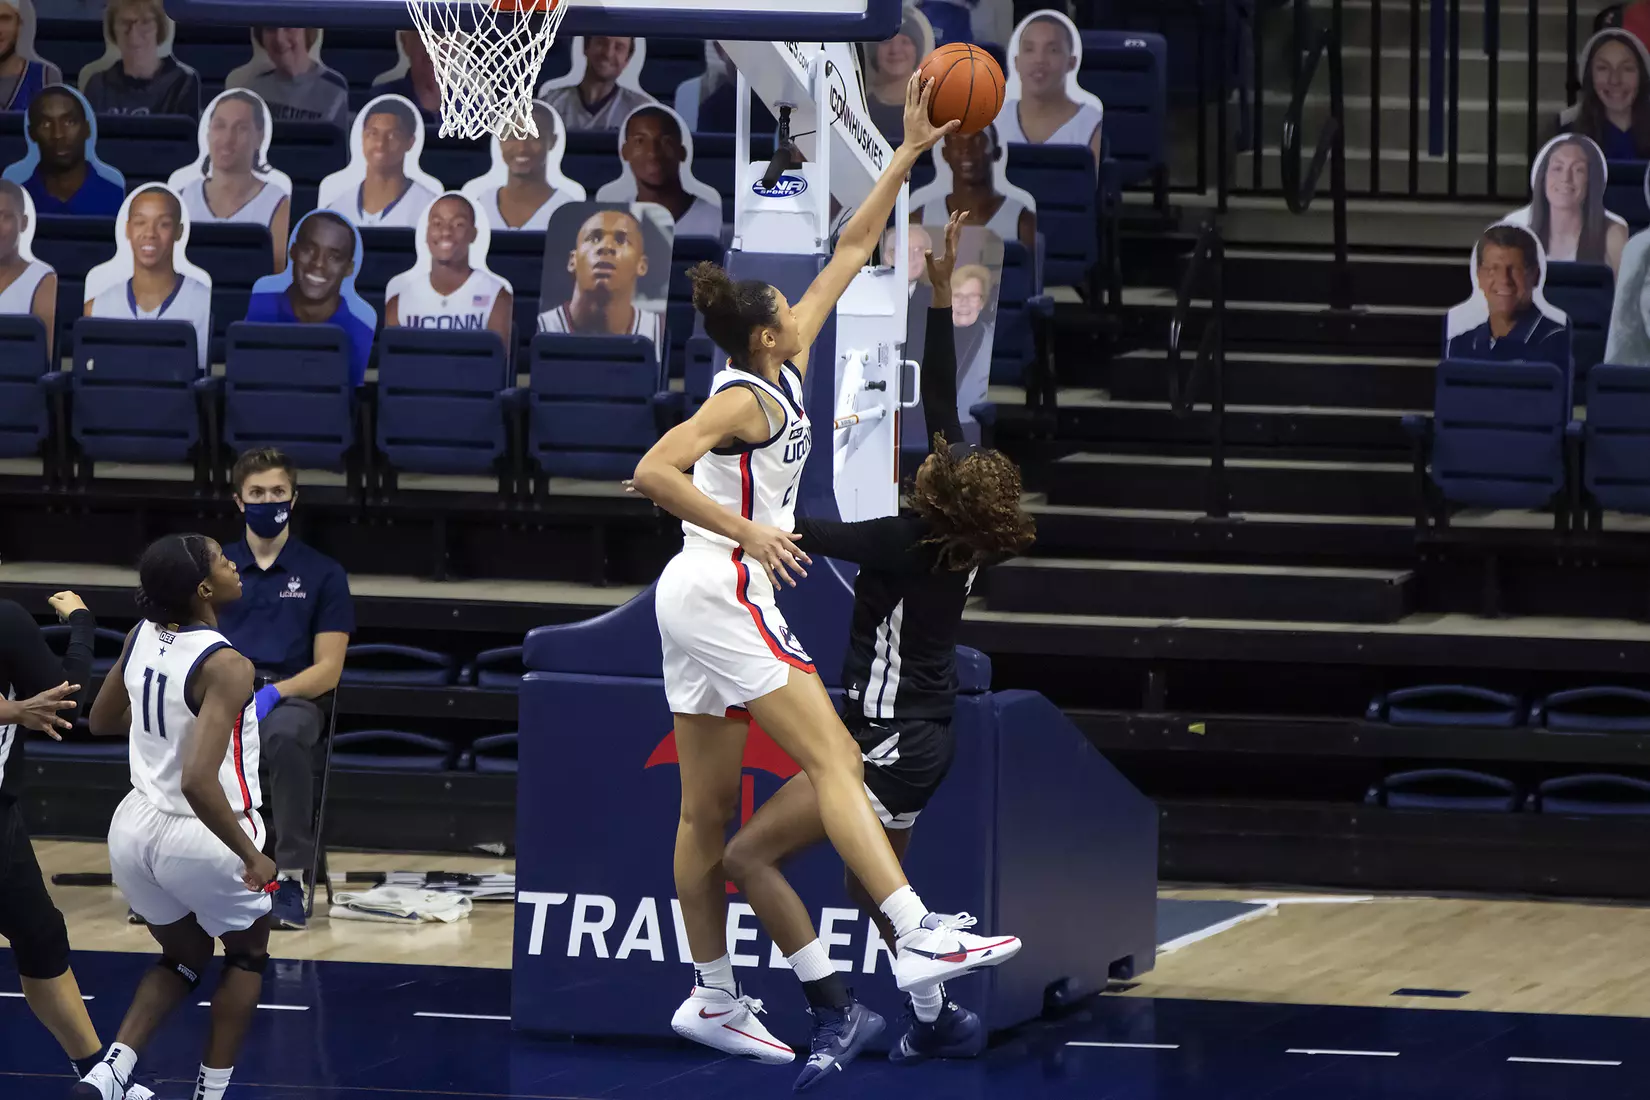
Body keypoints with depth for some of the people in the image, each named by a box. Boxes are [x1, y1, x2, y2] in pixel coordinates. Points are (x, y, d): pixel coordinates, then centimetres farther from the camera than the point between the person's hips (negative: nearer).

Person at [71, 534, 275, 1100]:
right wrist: (252, 857, -23)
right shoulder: (225, 667, -25)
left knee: (183, 959, 28)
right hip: (204, 841, -6)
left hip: (136, 830, 6)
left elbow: (101, 720, 14)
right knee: (248, 954, 24)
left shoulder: (143, 636, -4)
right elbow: (199, 782, -33)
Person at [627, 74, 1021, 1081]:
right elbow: (653, 474, -25)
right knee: (835, 758, -16)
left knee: (709, 806, 10)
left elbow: (850, 254, 15)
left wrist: (909, 156, 16)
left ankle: (714, 999, 14)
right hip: (721, 593, -10)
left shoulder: (784, 371, 10)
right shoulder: (745, 400, -13)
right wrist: (747, 533, -25)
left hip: (708, 597, 10)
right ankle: (920, 938, -26)